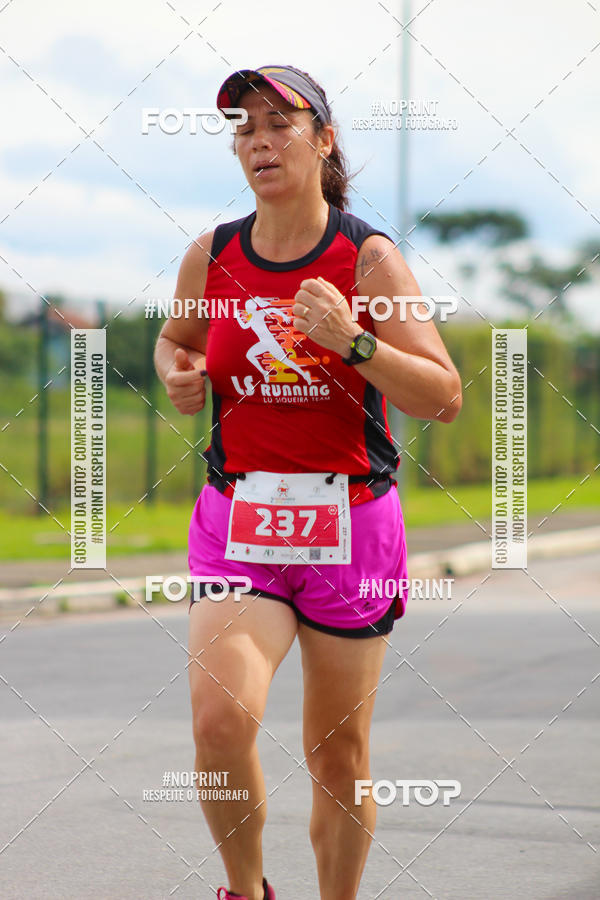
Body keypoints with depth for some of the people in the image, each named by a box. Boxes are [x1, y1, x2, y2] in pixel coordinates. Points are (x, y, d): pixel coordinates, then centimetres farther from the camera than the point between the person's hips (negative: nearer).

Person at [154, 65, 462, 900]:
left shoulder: (368, 256, -6)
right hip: (236, 521, 1)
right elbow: (175, 338, 24)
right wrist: (178, 376, 1)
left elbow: (445, 398, -10)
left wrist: (351, 339, -24)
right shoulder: (211, 257, 3)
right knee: (219, 722, -20)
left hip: (351, 526, -1)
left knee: (338, 759, 7)